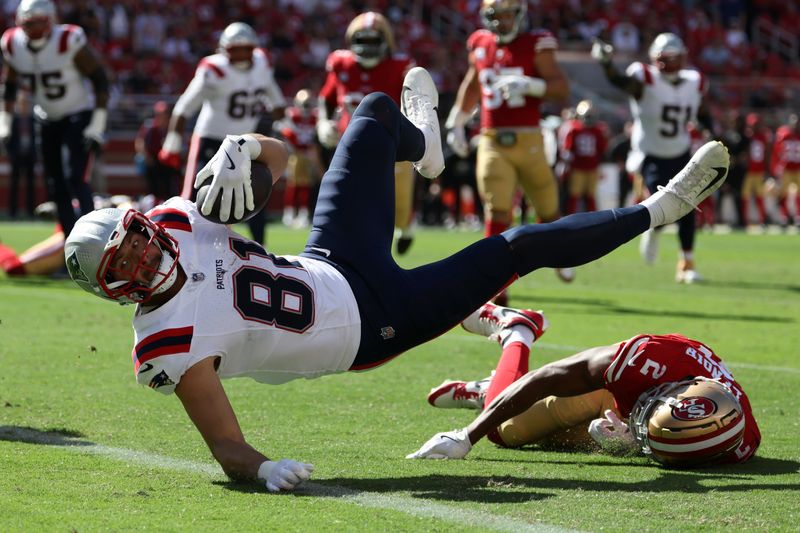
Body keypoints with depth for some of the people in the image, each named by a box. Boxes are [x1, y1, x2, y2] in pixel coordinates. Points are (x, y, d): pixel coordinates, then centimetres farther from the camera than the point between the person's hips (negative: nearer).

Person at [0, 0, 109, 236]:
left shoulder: (69, 41, -24)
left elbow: (99, 79, -16)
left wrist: (98, 124, -18)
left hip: (78, 116, -6)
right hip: (47, 120, 6)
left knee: (76, 179, -21)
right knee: (55, 187, 4)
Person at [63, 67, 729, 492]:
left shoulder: (178, 221, -12)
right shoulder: (171, 344, -28)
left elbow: (279, 155, -6)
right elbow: (226, 445, -28)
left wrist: (238, 151, -29)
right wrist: (264, 468, -51)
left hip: (335, 264, 6)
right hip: (372, 326, -6)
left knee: (378, 110, 19)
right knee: (520, 246, -2)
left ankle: (422, 145, 62)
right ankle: (652, 212, 26)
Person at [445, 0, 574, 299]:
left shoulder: (536, 45, -3)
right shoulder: (480, 45, 9)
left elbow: (562, 89, -10)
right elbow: (471, 86, 26)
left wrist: (530, 85, -25)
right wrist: (455, 122, 24)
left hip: (528, 140, -2)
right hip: (492, 143, 2)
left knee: (548, 211, 11)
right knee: (497, 213, -10)